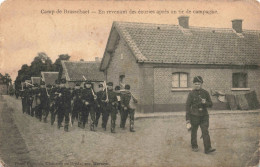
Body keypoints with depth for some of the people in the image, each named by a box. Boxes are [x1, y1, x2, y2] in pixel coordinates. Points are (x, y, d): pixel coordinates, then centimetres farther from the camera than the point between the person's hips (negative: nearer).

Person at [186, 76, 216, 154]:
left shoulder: (205, 93, 3)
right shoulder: (191, 94, -4)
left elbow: (210, 104, 8)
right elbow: (188, 106, -4)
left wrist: (205, 102, -16)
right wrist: (187, 118, -8)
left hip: (204, 115, 1)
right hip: (194, 116, -1)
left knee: (205, 132, -7)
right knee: (194, 132, 9)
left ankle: (207, 148, -9)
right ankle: (194, 146, 26)